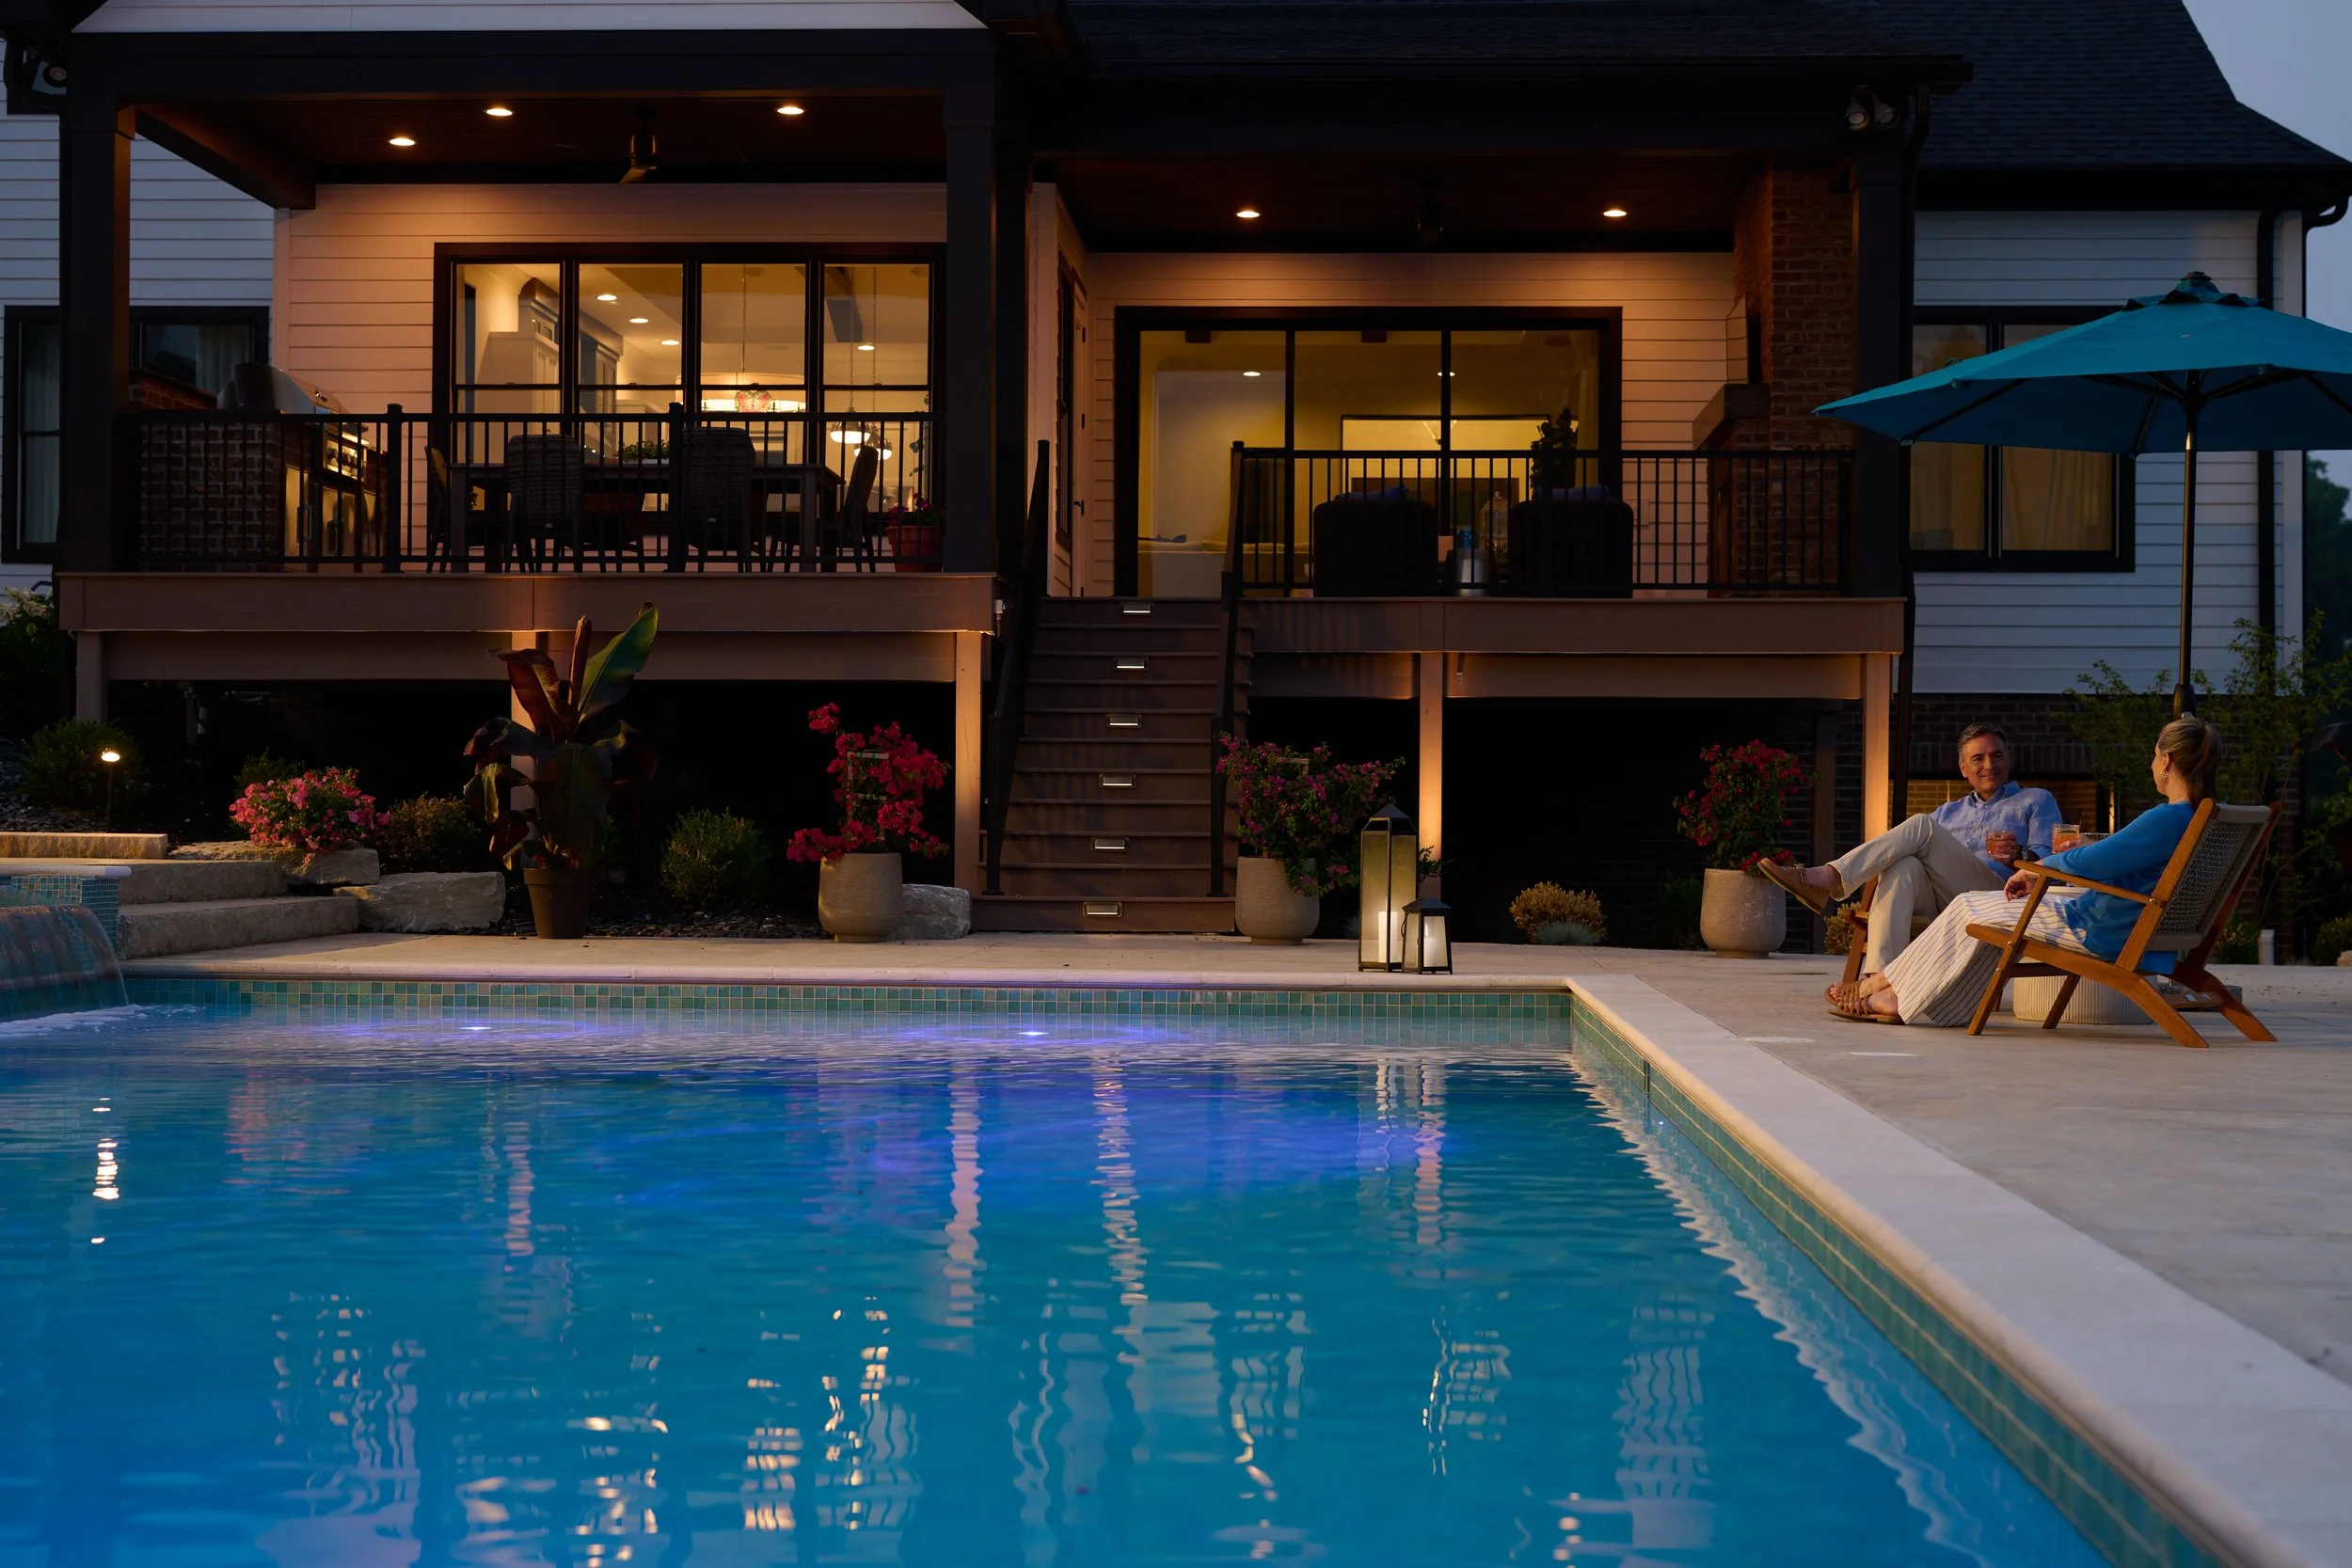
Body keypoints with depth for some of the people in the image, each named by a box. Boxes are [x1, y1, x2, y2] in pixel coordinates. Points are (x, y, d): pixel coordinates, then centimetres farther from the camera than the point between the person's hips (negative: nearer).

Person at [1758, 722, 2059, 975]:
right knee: (1904, 866, -34)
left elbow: (2046, 861, 9)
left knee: (1923, 826, -25)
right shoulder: (1948, 811, 38)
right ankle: (1881, 979, -52)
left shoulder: (2036, 801, 25)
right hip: (1935, 901, 4)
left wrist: (2017, 855, -14)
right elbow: (1912, 849, 29)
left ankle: (1826, 879, -35)